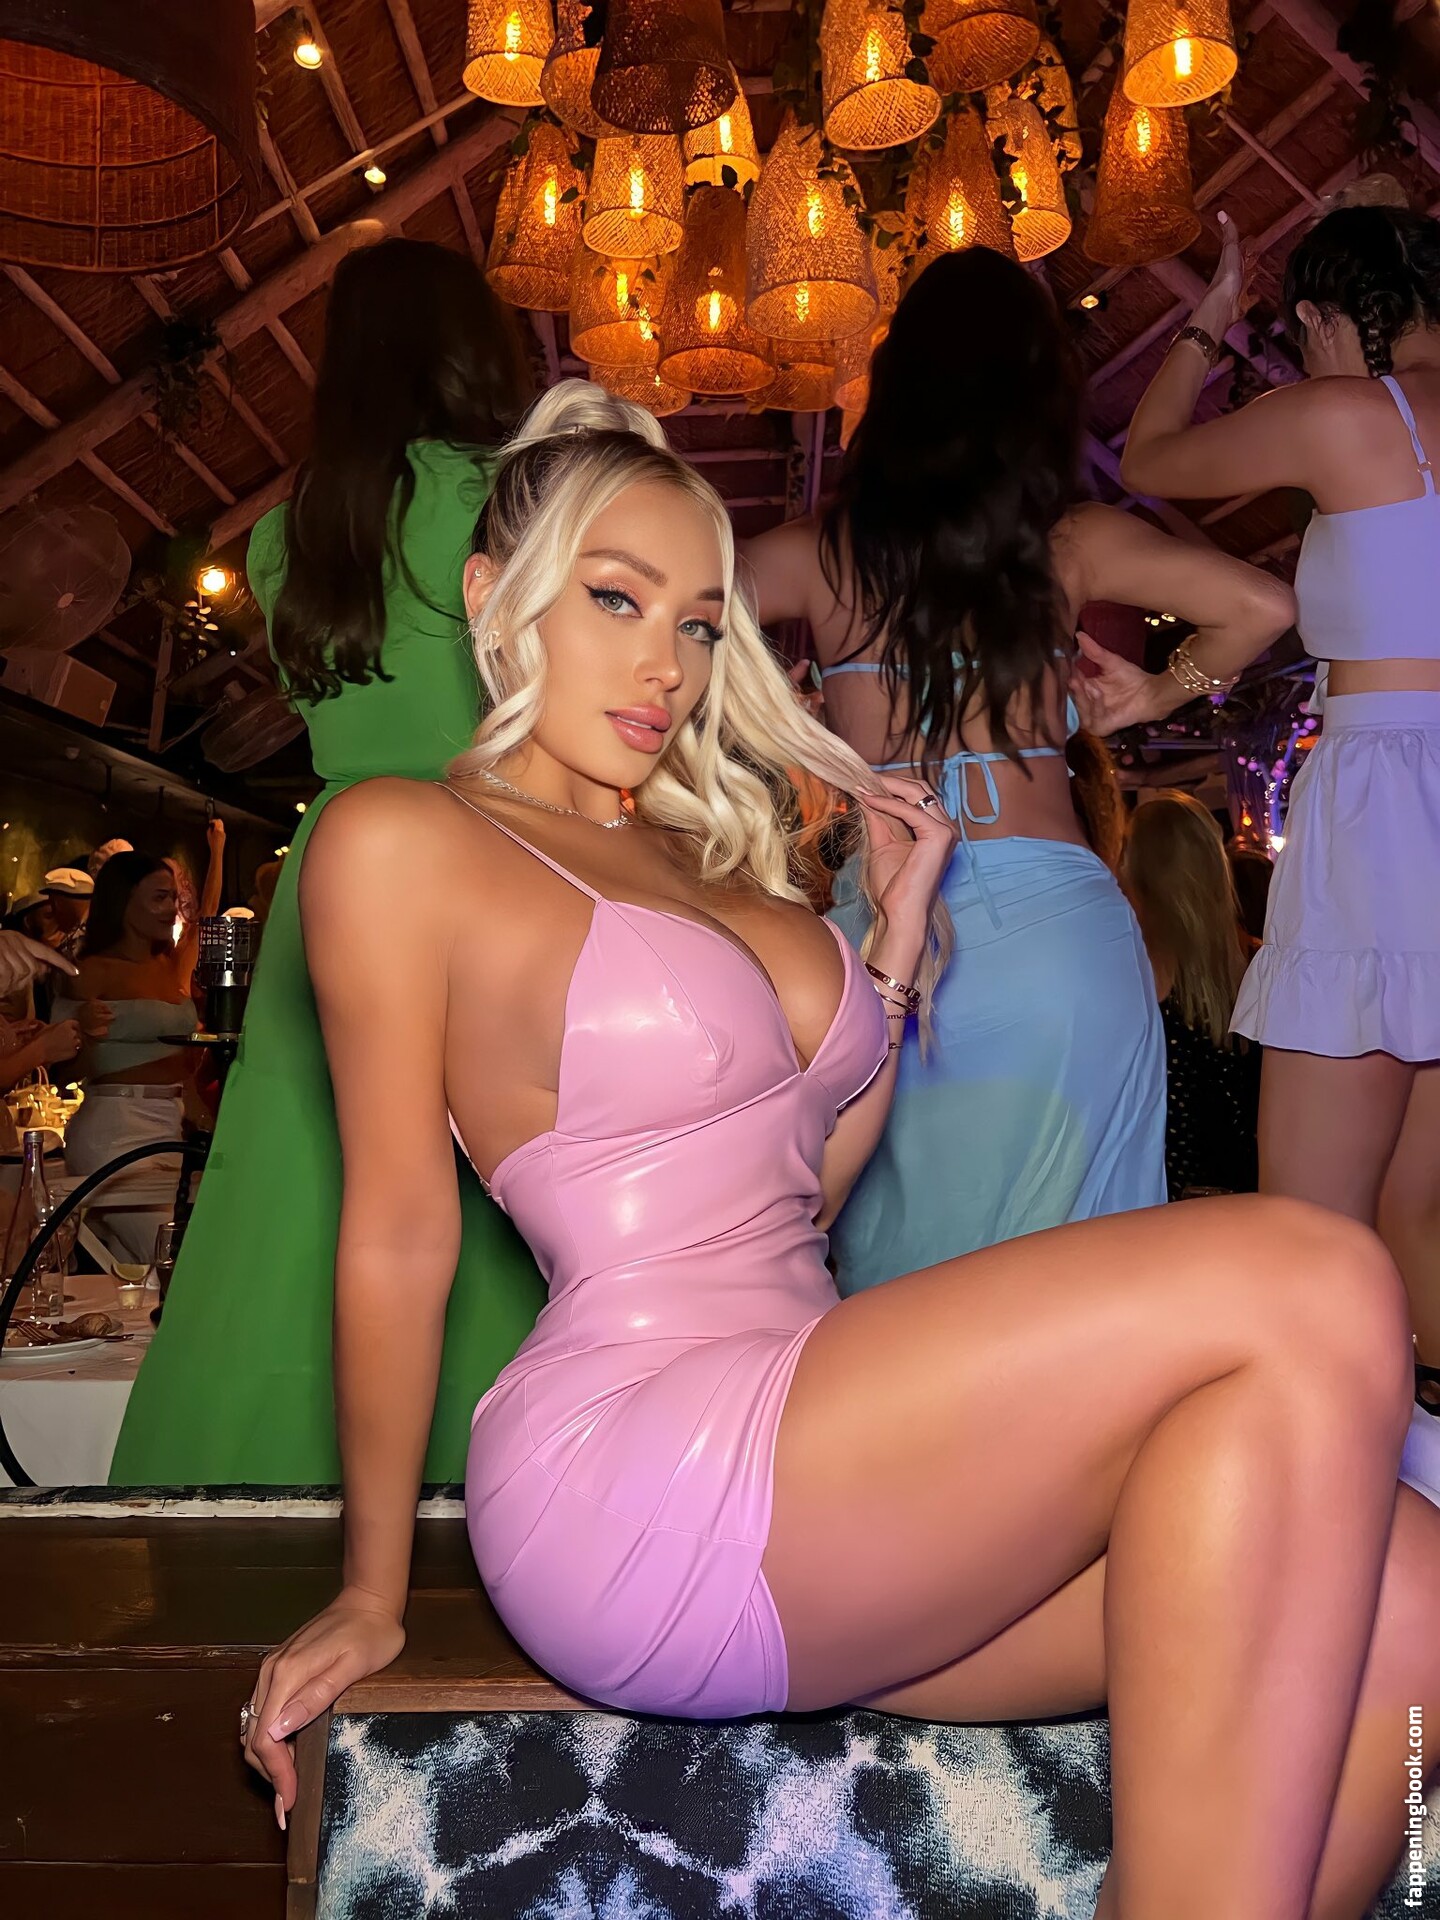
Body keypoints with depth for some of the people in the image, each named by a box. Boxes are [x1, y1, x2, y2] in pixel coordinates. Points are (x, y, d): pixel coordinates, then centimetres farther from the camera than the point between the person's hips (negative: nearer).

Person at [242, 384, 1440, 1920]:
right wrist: (372, 1593, 6)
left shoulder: (713, 859, 20)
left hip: (805, 1462, 7)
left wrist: (901, 927, 17)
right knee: (1313, 1287, -18)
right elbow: (397, 1233, -1)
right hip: (633, 1473, -7)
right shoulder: (401, 841, -1)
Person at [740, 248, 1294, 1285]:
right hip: (1056, 923, 0)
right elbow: (1261, 606, 0)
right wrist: (1158, 694, 16)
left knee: (901, 1266, 14)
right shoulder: (1074, 542, 4)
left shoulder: (819, 551, 5)